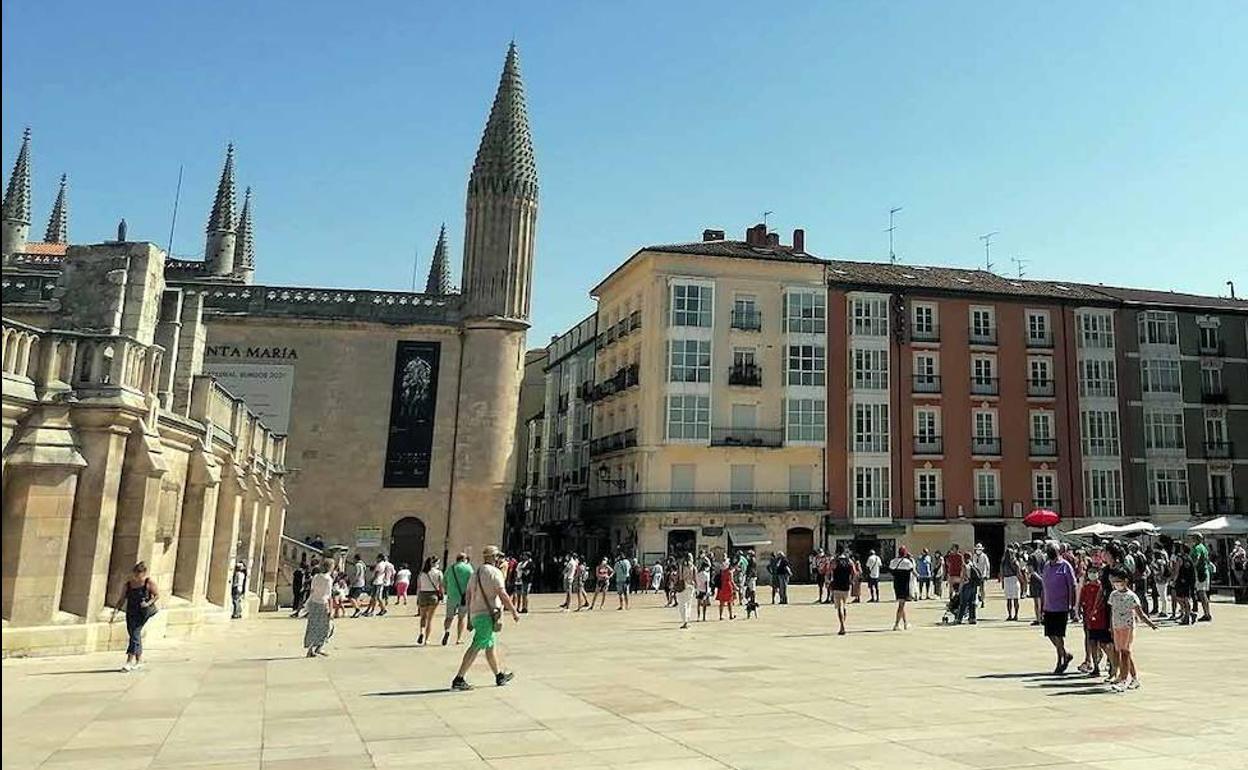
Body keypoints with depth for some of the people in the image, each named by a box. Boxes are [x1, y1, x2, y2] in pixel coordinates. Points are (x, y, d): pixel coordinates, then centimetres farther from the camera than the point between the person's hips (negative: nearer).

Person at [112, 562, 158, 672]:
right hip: (131, 612, 5)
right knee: (134, 635, 10)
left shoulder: (149, 582, -5)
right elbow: (122, 599, 7)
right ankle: (139, 661, 23)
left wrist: (148, 603, -16)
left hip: (143, 612, -5)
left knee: (135, 634, -14)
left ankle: (130, 661, -14)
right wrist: (116, 611, -3)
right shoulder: (128, 584, 5)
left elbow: (157, 595, -1)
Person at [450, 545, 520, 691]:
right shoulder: (494, 572, -10)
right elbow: (503, 595, -16)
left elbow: (468, 596, 16)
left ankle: (500, 675, 30)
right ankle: (458, 679, -11)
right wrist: (514, 612, -8)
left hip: (475, 614, 9)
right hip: (488, 615, -9)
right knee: (476, 647, -8)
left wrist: (470, 617, 20)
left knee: (490, 645, 18)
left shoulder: (475, 574, 15)